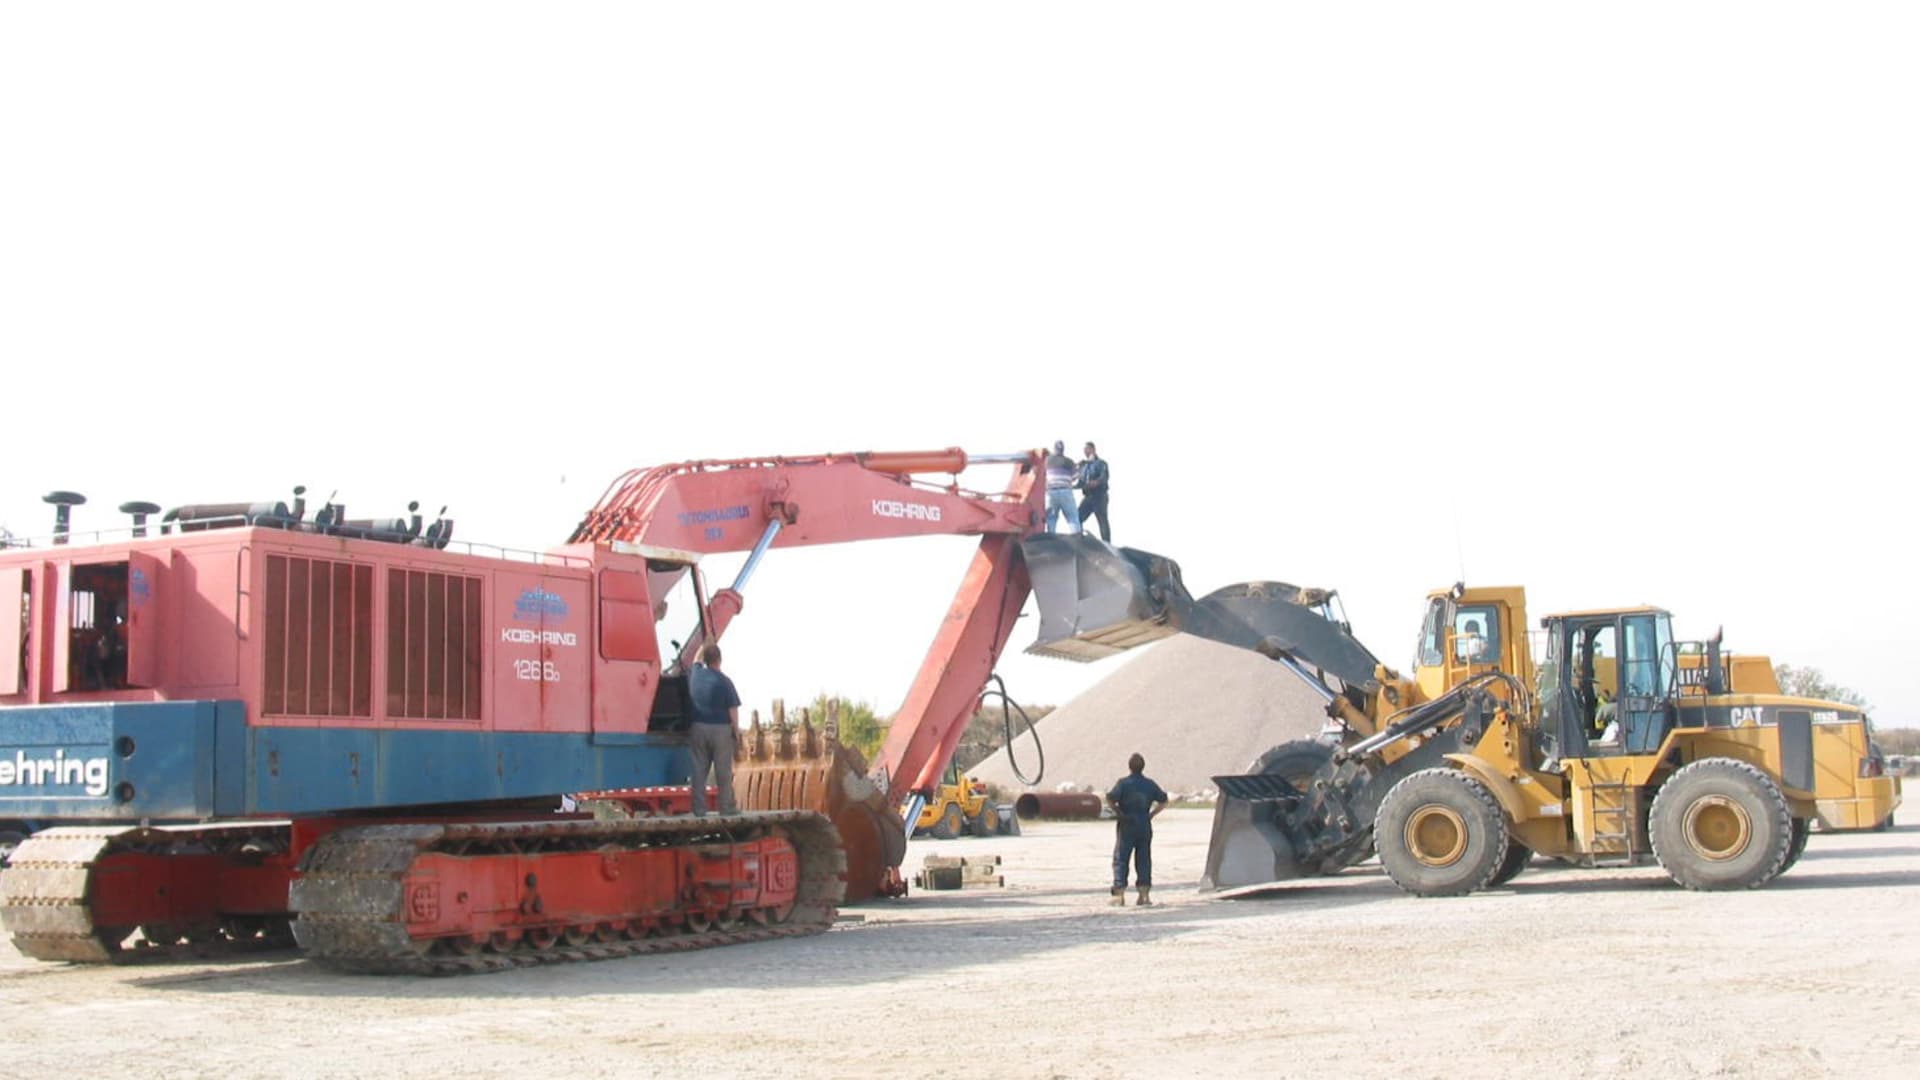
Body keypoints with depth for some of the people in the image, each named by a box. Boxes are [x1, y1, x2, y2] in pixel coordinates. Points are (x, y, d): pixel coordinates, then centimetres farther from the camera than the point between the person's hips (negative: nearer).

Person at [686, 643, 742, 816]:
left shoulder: (695, 675, 1)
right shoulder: (724, 681, -12)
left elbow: (697, 660, 25)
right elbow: (733, 709, -11)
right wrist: (736, 729, 0)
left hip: (698, 728, 4)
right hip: (720, 729, -4)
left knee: (699, 769, 7)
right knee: (723, 769, 2)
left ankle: (699, 808, 7)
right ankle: (727, 806, 6)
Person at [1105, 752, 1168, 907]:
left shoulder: (1123, 783, -9)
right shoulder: (1150, 784, 6)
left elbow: (1110, 799, -19)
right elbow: (1163, 801, 12)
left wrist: (1118, 812, -6)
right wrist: (1151, 814, 10)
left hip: (1127, 826, -4)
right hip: (1145, 827, 4)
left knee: (1120, 859, 2)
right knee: (1143, 860, 9)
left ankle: (1119, 895, -2)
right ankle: (1145, 895, 6)